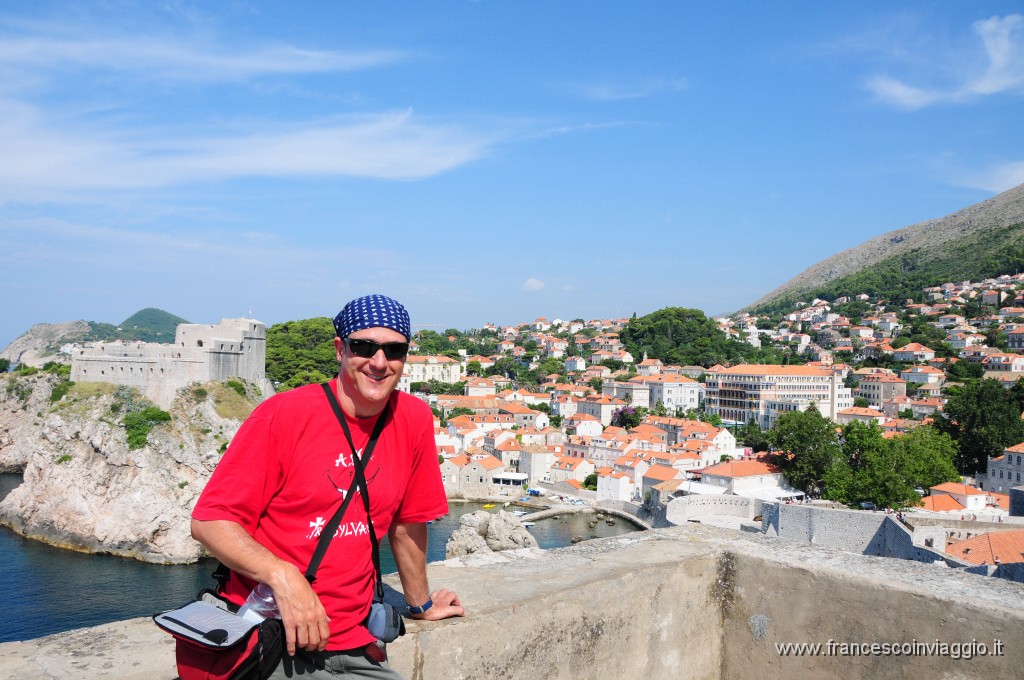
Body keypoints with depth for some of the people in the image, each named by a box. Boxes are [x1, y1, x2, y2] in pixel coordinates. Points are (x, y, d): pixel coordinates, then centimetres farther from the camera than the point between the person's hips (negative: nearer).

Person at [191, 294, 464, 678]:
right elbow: (208, 521, -13)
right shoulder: (283, 415, -14)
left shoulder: (414, 419, -2)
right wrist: (282, 575, -26)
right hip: (267, 640, -4)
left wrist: (421, 604, 21)